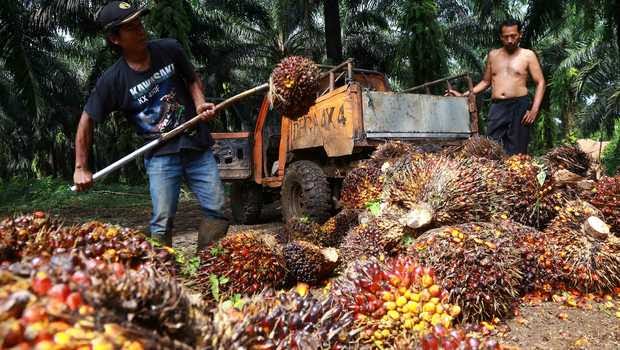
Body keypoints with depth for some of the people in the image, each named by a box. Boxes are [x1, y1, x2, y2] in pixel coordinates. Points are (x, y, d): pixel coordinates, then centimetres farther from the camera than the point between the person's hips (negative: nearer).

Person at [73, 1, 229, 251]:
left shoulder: (169, 49, -2)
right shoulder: (112, 80, -8)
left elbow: (192, 79, 15)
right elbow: (87, 120, 2)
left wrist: (200, 104, -6)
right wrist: (81, 168, 0)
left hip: (196, 145, 3)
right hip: (160, 155, -3)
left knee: (218, 210, 3)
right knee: (163, 220, -6)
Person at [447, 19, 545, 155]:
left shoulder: (528, 55, 6)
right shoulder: (493, 55, 16)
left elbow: (540, 83, 3)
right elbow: (486, 82, 25)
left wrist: (534, 109, -10)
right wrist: (463, 95, 14)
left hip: (520, 106, -3)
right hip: (497, 107, 3)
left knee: (516, 152, -4)